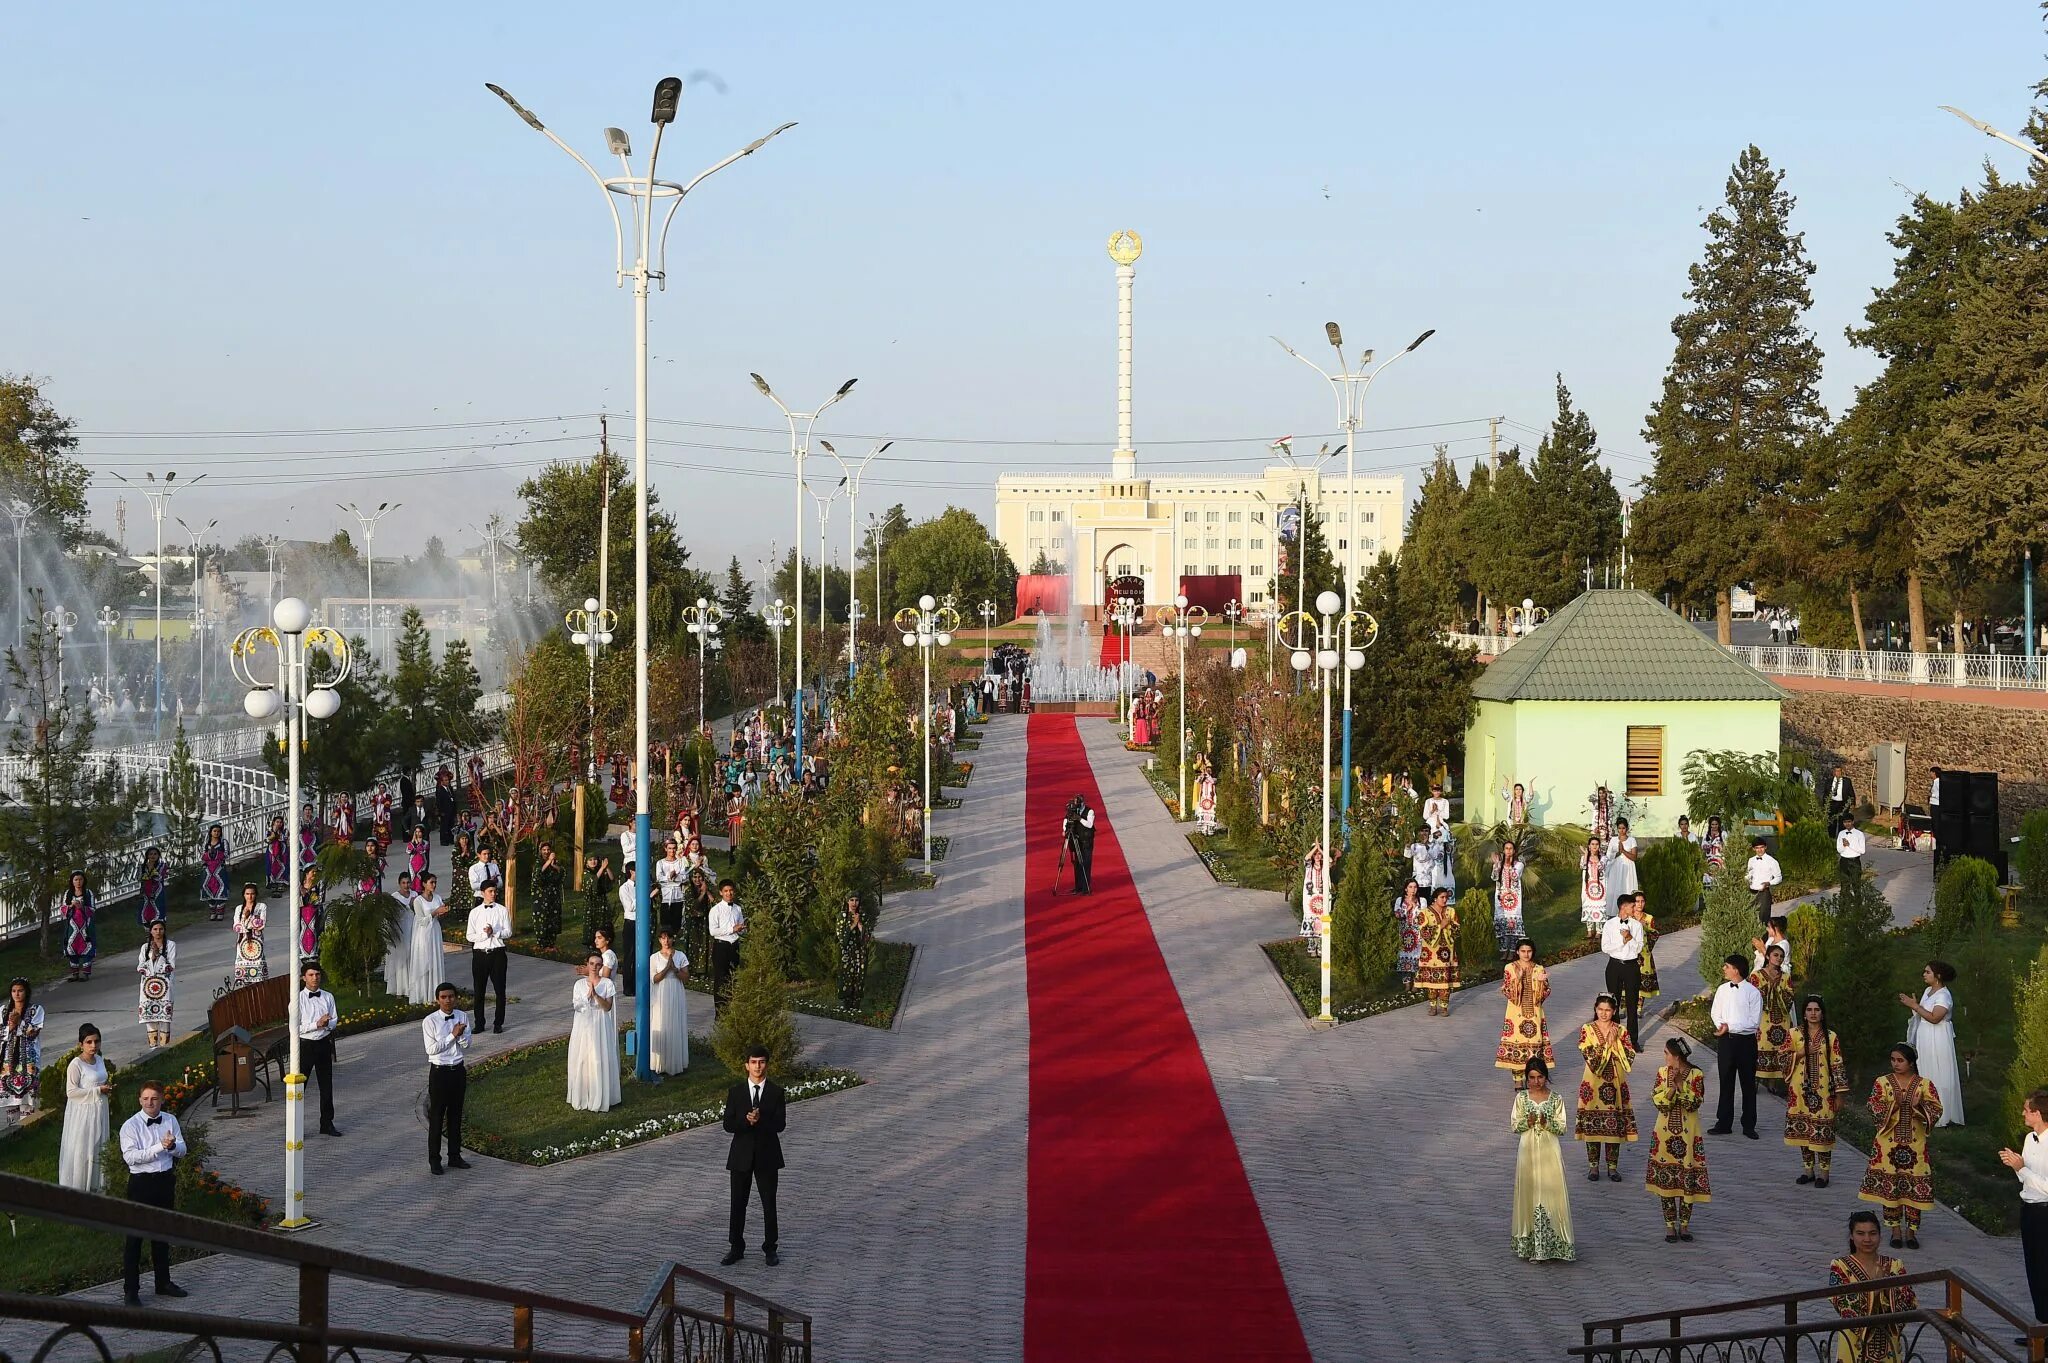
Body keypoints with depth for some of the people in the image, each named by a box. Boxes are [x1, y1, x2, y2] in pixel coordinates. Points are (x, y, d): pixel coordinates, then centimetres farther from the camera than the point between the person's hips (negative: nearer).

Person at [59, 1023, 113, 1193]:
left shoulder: (100, 1060, 7)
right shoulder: (76, 1064, -16)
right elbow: (71, 1092, -19)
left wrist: (107, 1087, 5)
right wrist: (98, 1090, -19)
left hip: (100, 1111, 7)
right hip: (82, 1113, -7)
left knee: (99, 1148, 13)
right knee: (81, 1151, -1)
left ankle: (96, 1186, 23)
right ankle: (77, 1189, 7)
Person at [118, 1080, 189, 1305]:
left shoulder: (170, 1121, 5)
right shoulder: (131, 1126, -9)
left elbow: (182, 1151, 5)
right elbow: (130, 1156, -20)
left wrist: (173, 1145, -19)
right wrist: (160, 1147, -24)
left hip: (165, 1180, 5)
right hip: (141, 1182, -5)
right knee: (134, 1236, -3)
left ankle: (163, 1282, 31)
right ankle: (130, 1290, 1)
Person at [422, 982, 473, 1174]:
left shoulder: (463, 1017, 1)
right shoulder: (430, 1021, -11)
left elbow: (466, 1045, -2)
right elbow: (431, 1049, -15)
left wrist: (461, 1034, -24)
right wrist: (452, 1035, -20)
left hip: (458, 1070, 4)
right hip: (439, 1072, -4)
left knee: (456, 1115, 13)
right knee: (436, 1117, 2)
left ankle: (455, 1156, 24)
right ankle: (434, 1160, 10)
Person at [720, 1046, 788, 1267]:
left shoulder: (776, 1092, -1)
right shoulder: (735, 1092, 2)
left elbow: (780, 1124, -9)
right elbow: (728, 1125, -3)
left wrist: (761, 1120, -26)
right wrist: (746, 1121, -22)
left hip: (767, 1155, -1)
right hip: (741, 1155, 1)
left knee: (769, 1203, 5)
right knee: (738, 1203, 6)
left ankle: (770, 1249, 15)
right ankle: (736, 1248, 16)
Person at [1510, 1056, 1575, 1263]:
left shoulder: (1556, 1098, 0)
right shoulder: (1521, 1097, 3)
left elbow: (1562, 1128, 0)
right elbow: (1514, 1125, 4)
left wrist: (1547, 1123, -18)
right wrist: (1527, 1122, -15)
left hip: (1549, 1152, -1)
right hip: (1528, 1151, 1)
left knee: (1551, 1193, -4)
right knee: (1529, 1194, 4)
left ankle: (1553, 1243, 3)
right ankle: (1531, 1244, 12)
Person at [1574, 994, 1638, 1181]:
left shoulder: (1621, 1031, 2)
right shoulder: (1587, 1030, -3)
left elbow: (1630, 1057, -8)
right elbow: (1591, 1057, -15)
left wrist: (1615, 1042, -16)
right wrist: (1607, 1042, -18)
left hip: (1616, 1083, 1)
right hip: (1593, 1083, -1)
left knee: (1615, 1125, 4)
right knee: (1592, 1124, 3)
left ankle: (1612, 1166, 16)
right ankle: (1593, 1165, 16)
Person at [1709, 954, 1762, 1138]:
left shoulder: (1753, 992, -10)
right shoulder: (1722, 990, 5)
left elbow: (1755, 1022, -13)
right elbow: (1716, 1014, 10)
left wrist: (1730, 1027, -17)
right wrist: (1721, 1026, -11)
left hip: (1745, 1041, -4)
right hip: (1725, 1040, 4)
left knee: (1748, 1084, 5)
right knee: (1726, 1082, 9)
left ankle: (1749, 1125, 14)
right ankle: (1724, 1123, 16)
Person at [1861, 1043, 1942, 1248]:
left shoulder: (1925, 1085, 0)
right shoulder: (1882, 1083, 0)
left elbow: (1935, 1112, -5)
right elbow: (1875, 1112, -7)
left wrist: (1918, 1106, -23)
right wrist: (1894, 1104, -23)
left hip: (1915, 1146, 0)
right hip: (1888, 1145, 0)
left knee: (1914, 1188, 0)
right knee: (1889, 1186, 1)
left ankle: (1911, 1231, 11)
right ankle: (1895, 1229, 13)